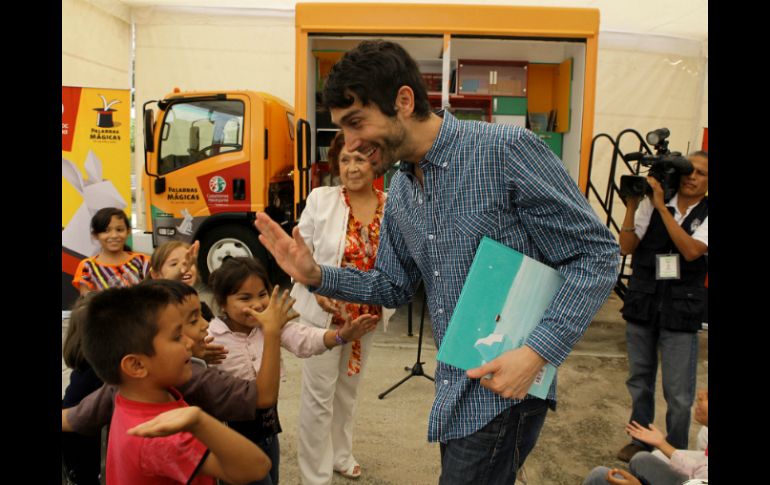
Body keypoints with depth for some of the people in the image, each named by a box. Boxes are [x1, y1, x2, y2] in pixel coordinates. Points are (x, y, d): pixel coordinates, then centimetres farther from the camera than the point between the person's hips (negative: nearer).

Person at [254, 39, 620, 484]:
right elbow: (395, 287, 14)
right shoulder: (400, 192, 6)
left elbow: (597, 254, -16)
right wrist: (316, 276, 0)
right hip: (454, 395, 8)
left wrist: (538, 353, -24)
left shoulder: (506, 151, -19)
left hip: (504, 391, -7)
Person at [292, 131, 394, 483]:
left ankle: (340, 455, 43)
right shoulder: (321, 199, -11)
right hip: (323, 311, -3)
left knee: (348, 388, 21)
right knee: (319, 393, 3)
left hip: (367, 313, 3)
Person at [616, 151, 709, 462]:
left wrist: (662, 207, -21)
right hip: (642, 304, 2)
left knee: (679, 394, 1)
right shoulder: (651, 205, 0)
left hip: (681, 311, -2)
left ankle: (675, 455, 24)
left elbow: (691, 251, -20)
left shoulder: (705, 215, -3)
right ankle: (640, 441, 35)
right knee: (639, 381, 16)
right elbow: (626, 248, -5)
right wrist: (632, 205, -14)